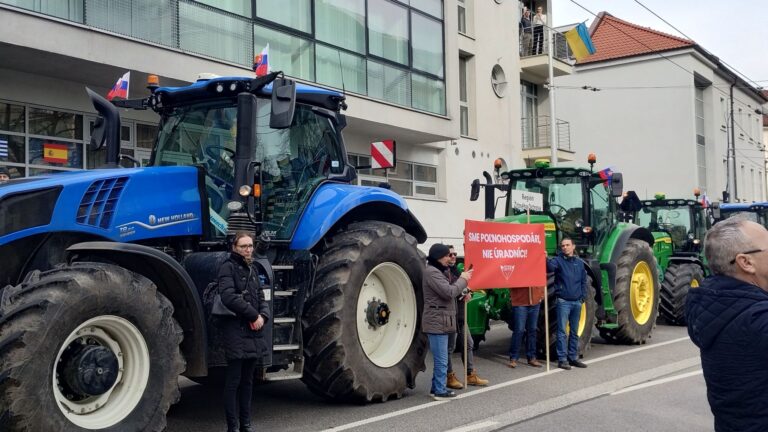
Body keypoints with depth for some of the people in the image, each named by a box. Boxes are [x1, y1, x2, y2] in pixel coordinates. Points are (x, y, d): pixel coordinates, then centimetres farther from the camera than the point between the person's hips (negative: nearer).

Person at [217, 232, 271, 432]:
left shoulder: (252, 270, 16)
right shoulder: (228, 267, -7)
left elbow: (261, 298, 16)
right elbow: (229, 297, -20)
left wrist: (263, 316, -5)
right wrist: (253, 315, -15)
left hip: (254, 332, 7)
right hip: (235, 330, -7)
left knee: (247, 380, 12)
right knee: (234, 380, -2)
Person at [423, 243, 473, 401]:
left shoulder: (439, 271, 19)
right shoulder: (432, 272, -16)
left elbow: (448, 291, 24)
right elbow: (449, 292, -21)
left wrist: (464, 291, 6)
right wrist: (463, 279, -8)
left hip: (441, 321, 11)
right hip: (437, 322, -11)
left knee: (440, 359, 16)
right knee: (441, 360, -6)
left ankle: (436, 388, 23)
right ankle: (440, 391, 0)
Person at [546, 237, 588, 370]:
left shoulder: (579, 263, 11)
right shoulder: (558, 260, -3)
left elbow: (584, 281, 16)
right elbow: (550, 267, -25)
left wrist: (583, 297, 6)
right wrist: (546, 259, -46)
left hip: (577, 302, 5)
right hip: (563, 301, -5)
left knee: (574, 331, 11)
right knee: (562, 331, -4)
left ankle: (573, 357, 19)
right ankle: (562, 359, -1)